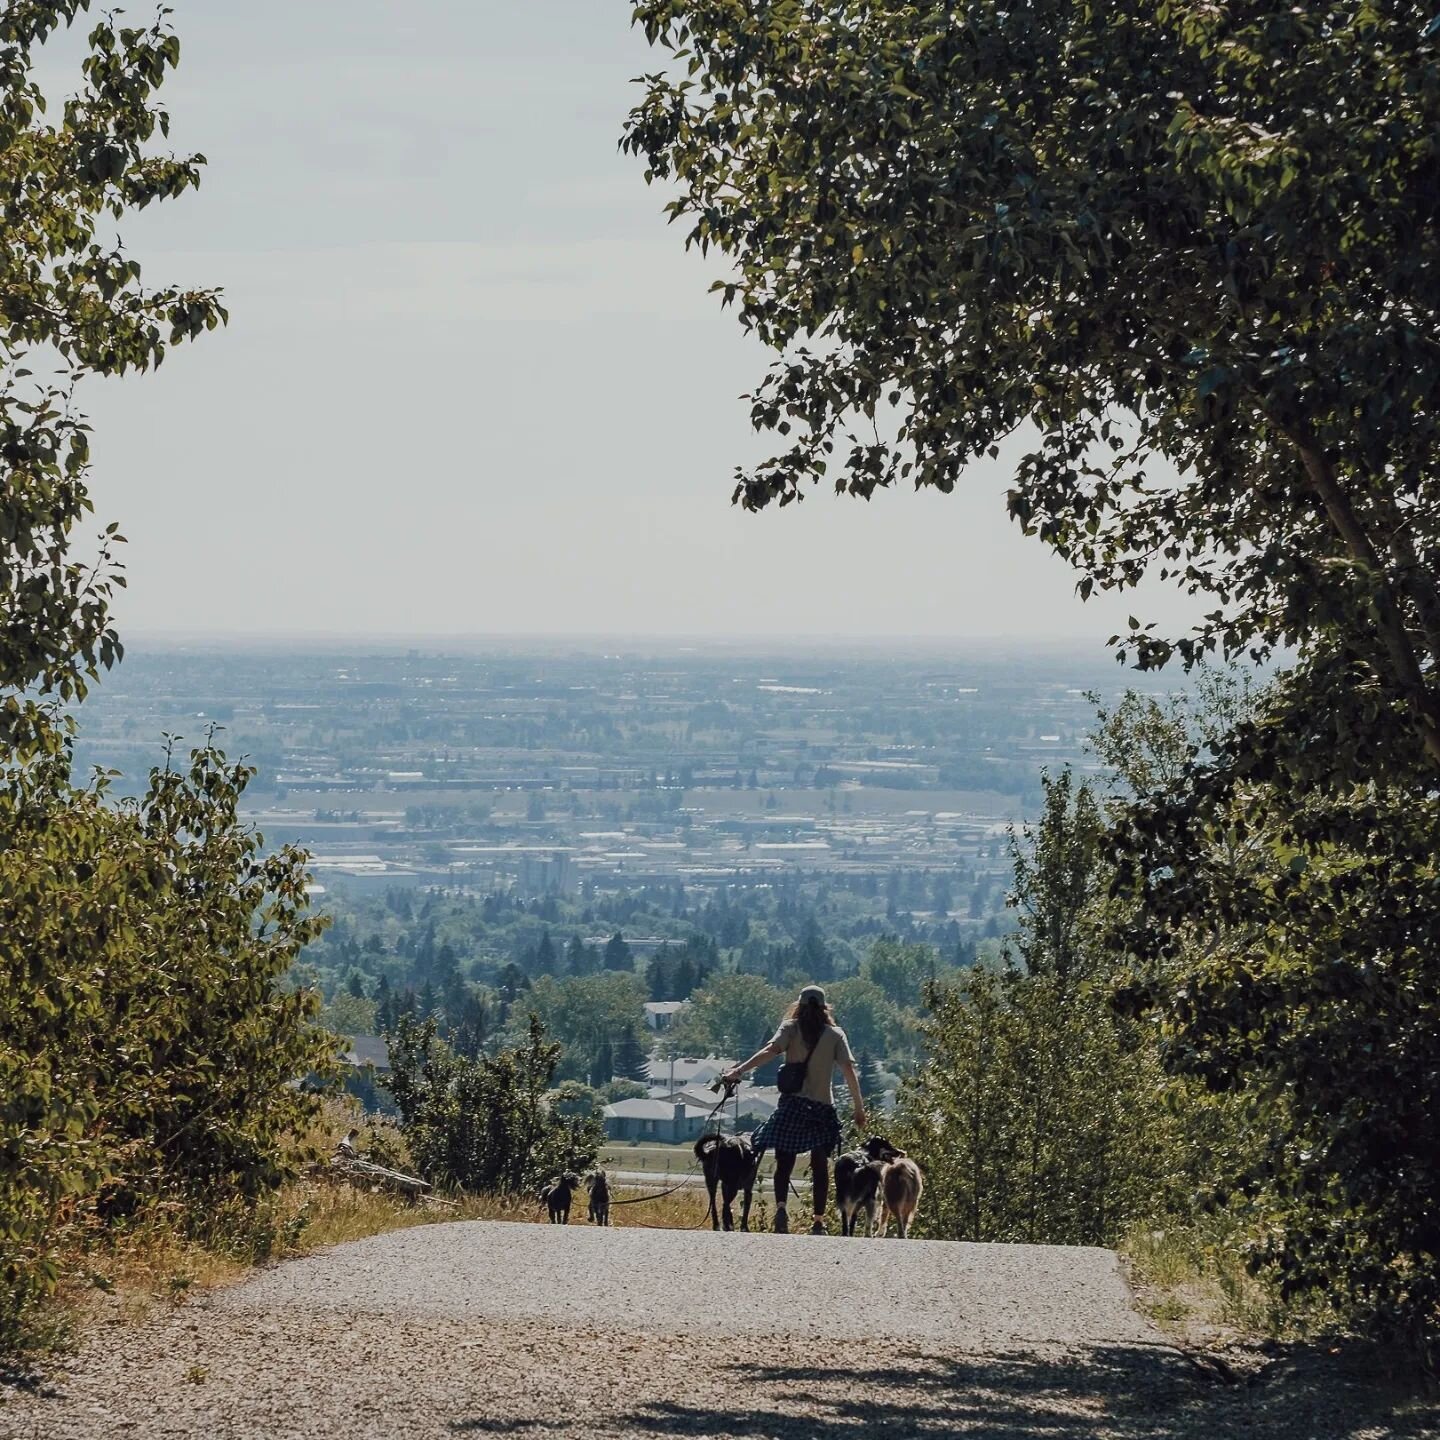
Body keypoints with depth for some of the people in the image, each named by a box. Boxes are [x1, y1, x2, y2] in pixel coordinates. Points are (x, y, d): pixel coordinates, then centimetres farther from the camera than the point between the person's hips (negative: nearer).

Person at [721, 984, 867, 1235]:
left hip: (793, 1104, -1)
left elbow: (770, 1050, -14)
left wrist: (739, 1070, -23)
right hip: (823, 1106, 1)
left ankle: (781, 1207, -24)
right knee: (820, 1166, 8)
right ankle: (819, 1221, 5)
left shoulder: (791, 1028, 3)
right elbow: (849, 1070, -2)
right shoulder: (835, 1035, 6)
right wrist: (859, 1108, 2)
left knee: (784, 1162, 0)